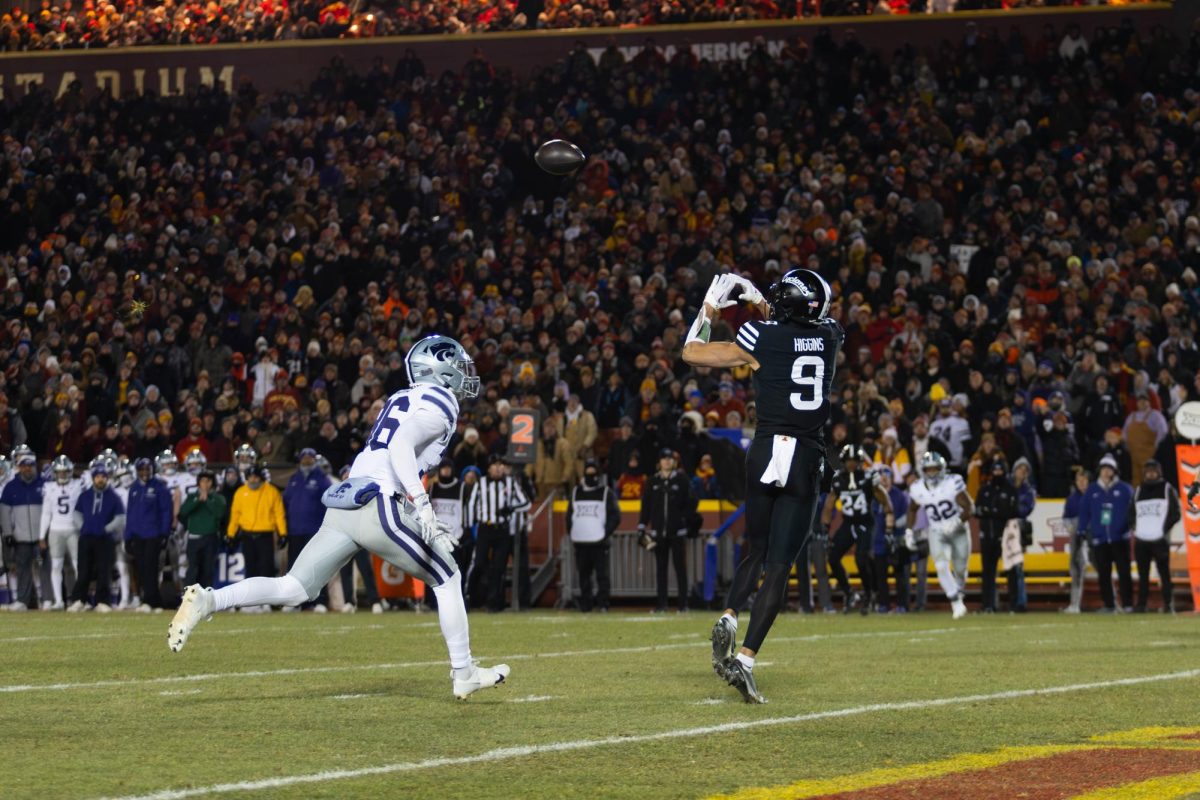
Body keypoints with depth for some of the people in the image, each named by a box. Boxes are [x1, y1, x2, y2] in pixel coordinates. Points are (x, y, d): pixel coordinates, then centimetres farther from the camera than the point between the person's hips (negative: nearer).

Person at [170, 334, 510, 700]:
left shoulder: (401, 400, 26)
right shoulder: (439, 402, -2)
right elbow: (401, 445, -18)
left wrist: (426, 524, 32)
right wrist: (423, 506, -24)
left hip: (343, 505, 8)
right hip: (380, 508, -8)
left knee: (293, 590, 2)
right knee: (447, 580, 9)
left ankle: (206, 600, -15)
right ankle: (464, 674, 12)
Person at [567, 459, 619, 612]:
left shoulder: (606, 493, 5)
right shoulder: (575, 492, 16)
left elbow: (615, 516, 1)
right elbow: (569, 515, 19)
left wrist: (606, 533, -10)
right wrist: (572, 534, 8)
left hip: (599, 542, -3)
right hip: (580, 541, 3)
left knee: (602, 573, -10)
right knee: (583, 574, 5)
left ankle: (603, 602, -9)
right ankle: (585, 603, 10)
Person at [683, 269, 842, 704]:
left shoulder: (760, 339, -2)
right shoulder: (829, 338, 5)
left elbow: (692, 352, 10)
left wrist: (711, 306, 21)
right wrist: (757, 299, 33)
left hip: (765, 452, 0)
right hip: (807, 460, 0)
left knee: (757, 550, 21)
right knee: (779, 564, -2)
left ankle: (729, 615, -5)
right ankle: (745, 659, -12)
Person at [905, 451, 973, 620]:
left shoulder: (953, 483, -19)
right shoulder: (918, 489, -8)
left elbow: (969, 509, -17)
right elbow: (912, 510, 12)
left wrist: (957, 522, -33)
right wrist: (909, 531, 5)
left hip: (958, 530, -1)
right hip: (936, 533, 1)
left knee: (960, 569, 5)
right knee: (941, 566, -19)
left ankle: (958, 592, 36)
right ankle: (956, 603, -15)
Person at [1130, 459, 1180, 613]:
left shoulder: (1167, 489, 6)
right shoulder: (1138, 491, 18)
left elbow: (1175, 514, 2)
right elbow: (1132, 514, 21)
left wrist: (1164, 529, -9)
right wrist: (1135, 529, 4)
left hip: (1160, 540, -4)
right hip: (1141, 540, 4)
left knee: (1164, 574, -5)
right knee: (1143, 575, 4)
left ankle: (1168, 604, -4)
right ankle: (1141, 605, 7)